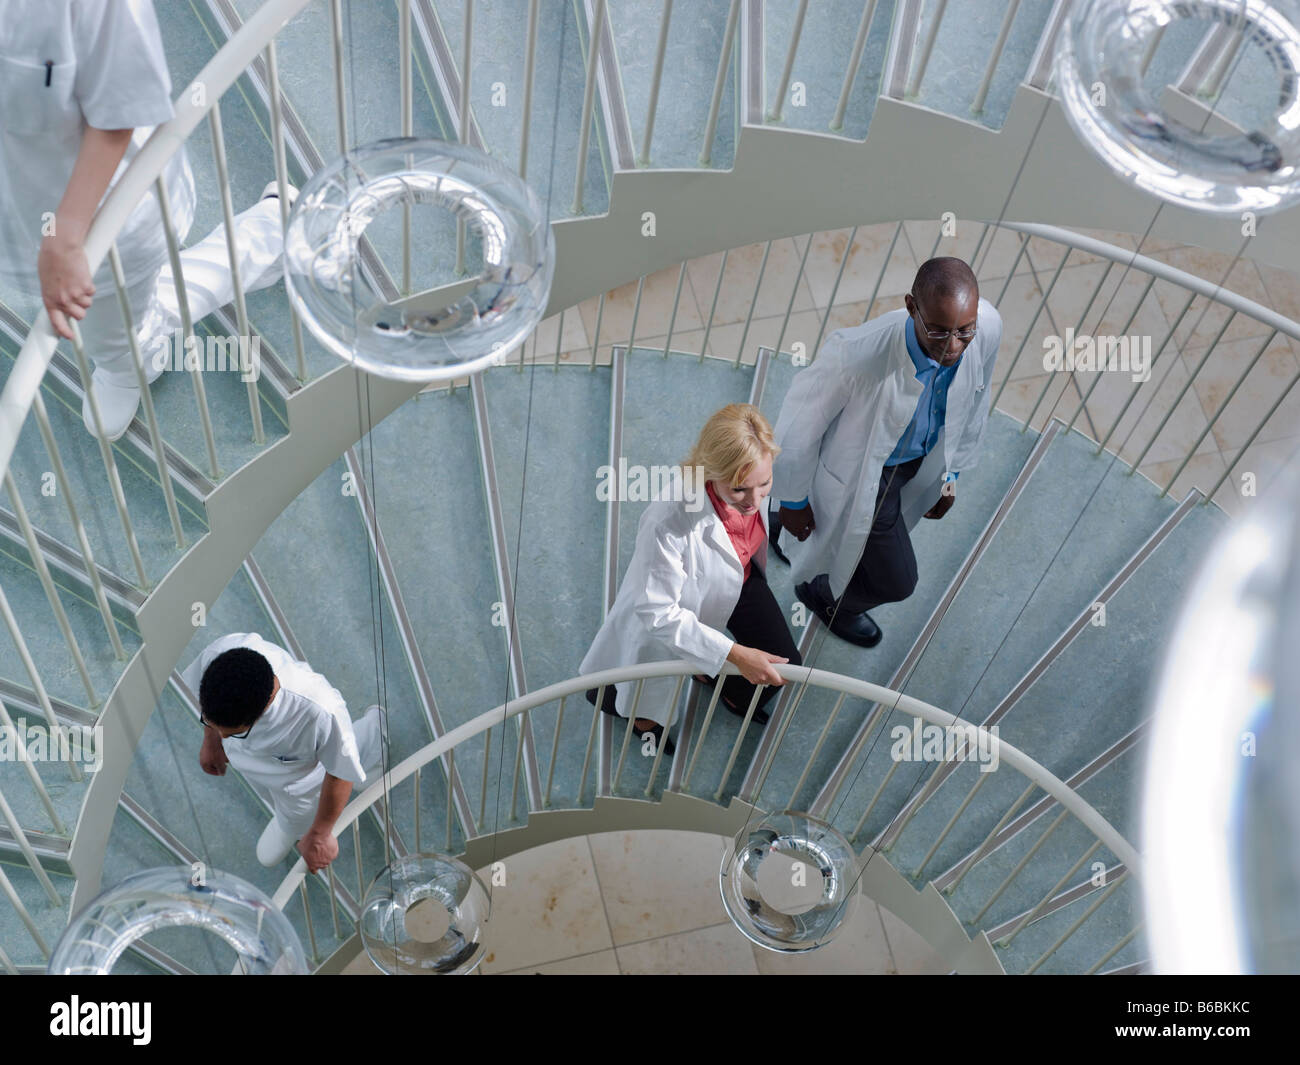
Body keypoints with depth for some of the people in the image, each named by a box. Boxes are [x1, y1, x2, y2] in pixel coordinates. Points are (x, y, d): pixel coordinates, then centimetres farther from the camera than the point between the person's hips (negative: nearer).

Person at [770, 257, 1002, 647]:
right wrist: (793, 500, -9)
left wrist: (951, 470, 10)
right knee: (895, 582, 12)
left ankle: (789, 532, 66)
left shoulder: (988, 327, -27)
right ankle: (824, 594, 47)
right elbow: (802, 418, -24)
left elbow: (975, 395, -3)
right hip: (861, 471, -6)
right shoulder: (856, 353, -44)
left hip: (920, 460, 6)